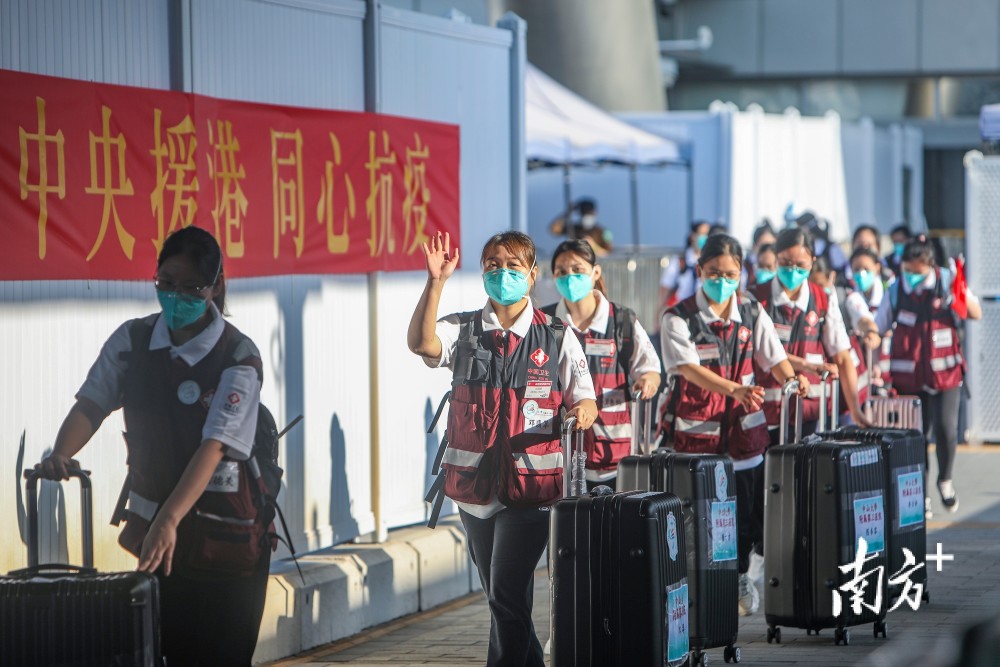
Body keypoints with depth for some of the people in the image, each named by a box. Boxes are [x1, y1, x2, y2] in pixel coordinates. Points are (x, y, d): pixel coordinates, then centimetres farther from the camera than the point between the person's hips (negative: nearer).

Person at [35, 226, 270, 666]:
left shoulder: (238, 358, -14)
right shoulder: (132, 341, 1)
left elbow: (214, 446, -23)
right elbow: (92, 402, -3)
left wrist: (170, 520, -35)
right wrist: (60, 455, -26)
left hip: (225, 535, -4)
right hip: (155, 525, 4)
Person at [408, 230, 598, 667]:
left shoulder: (556, 338, 3)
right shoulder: (464, 331, 5)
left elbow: (585, 402, 3)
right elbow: (421, 343, -16)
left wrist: (583, 410, -21)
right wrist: (436, 282, -25)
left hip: (530, 483, -3)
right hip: (474, 482, 3)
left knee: (507, 594, -12)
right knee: (497, 595, 14)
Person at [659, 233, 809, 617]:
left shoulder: (752, 313, 7)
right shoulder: (679, 319, -6)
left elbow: (774, 358, 2)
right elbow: (690, 367, -19)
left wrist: (791, 378, -22)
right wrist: (735, 390, -34)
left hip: (745, 429, 3)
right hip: (697, 431, -3)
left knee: (745, 510, 8)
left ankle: (740, 579, 26)